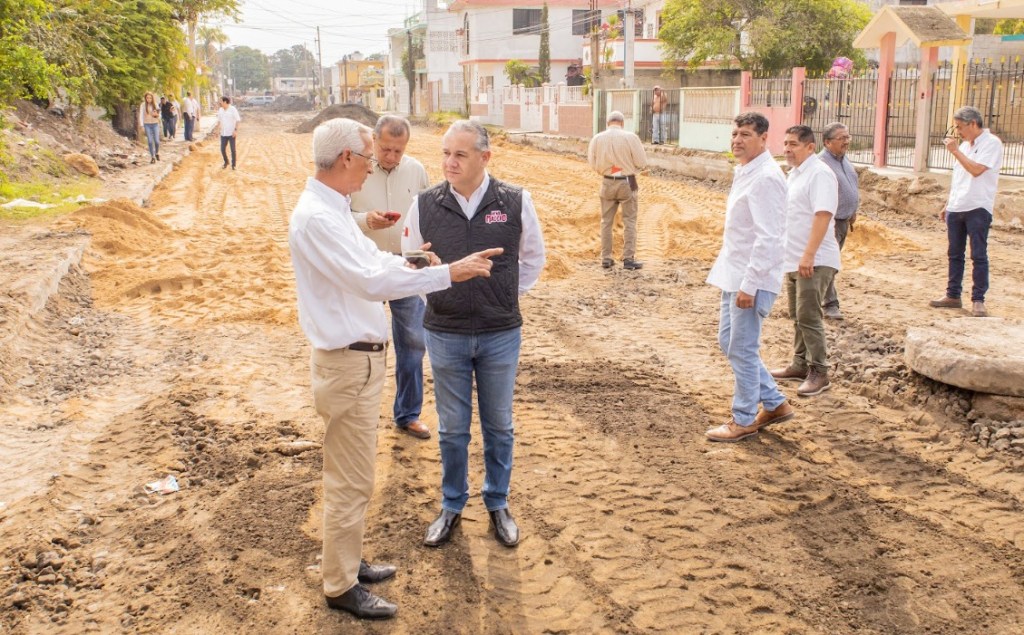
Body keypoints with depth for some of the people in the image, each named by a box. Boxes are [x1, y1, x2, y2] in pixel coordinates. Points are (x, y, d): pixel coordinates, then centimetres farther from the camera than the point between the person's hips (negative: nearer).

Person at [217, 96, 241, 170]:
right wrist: (220, 130, 10)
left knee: (233, 150, 2)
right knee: (222, 149, 5)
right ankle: (226, 162, 27)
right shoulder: (220, 110, 6)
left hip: (231, 133, -5)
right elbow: (219, 120, 15)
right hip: (223, 133, 5)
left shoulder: (233, 109, -9)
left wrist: (236, 130, -15)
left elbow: (237, 120, -9)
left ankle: (233, 165, 14)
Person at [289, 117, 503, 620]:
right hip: (348, 364, -10)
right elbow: (371, 280, -31)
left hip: (361, 356, 10)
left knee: (351, 473, 22)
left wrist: (414, 266, 10)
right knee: (350, 481, 2)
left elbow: (371, 259, 21)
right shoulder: (316, 217, -23)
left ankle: (348, 562, 38)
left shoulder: (335, 209, 8)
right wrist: (447, 273, -28)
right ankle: (340, 587, 18)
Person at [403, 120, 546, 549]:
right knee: (452, 428, 14)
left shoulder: (515, 202, -9)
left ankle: (498, 504, 33)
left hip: (501, 335, 0)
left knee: (498, 426, 14)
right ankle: (452, 506, 32)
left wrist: (508, 297, 6)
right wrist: (437, 295, -6)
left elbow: (532, 258, 8)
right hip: (445, 336, 1)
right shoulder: (424, 205, -7)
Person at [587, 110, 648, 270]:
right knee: (629, 221, 7)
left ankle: (606, 258, 16)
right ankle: (628, 258, 6)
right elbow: (642, 162, -10)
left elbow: (592, 163, 0)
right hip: (627, 183, -2)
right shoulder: (630, 137, -13)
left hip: (608, 183, 3)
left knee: (606, 222, 14)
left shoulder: (597, 138, -5)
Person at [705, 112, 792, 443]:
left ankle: (743, 421, 16)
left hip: (752, 279, -10)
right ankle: (775, 404, 27)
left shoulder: (766, 178, -18)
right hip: (735, 274, 10)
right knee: (728, 341, 16)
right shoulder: (744, 171, 13)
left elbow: (767, 238, -23)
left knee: (742, 349, 0)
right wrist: (736, 277, 19)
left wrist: (749, 285, -24)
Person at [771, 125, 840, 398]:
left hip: (814, 261, -10)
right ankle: (801, 364, 27)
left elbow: (822, 215, -23)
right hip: (794, 259, 10)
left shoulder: (819, 174, -14)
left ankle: (819, 374, -3)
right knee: (798, 316, 16)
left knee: (808, 317, -10)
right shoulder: (794, 174, 15)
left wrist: (809, 255, -29)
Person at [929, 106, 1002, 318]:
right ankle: (953, 296, 19)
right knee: (955, 254, 11)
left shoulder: (991, 143, -8)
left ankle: (978, 300, 0)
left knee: (978, 255, -3)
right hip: (956, 209, 8)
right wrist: (947, 205, 19)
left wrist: (955, 151, -14)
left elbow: (976, 170, -21)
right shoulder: (964, 145, 16)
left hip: (977, 209, -8)